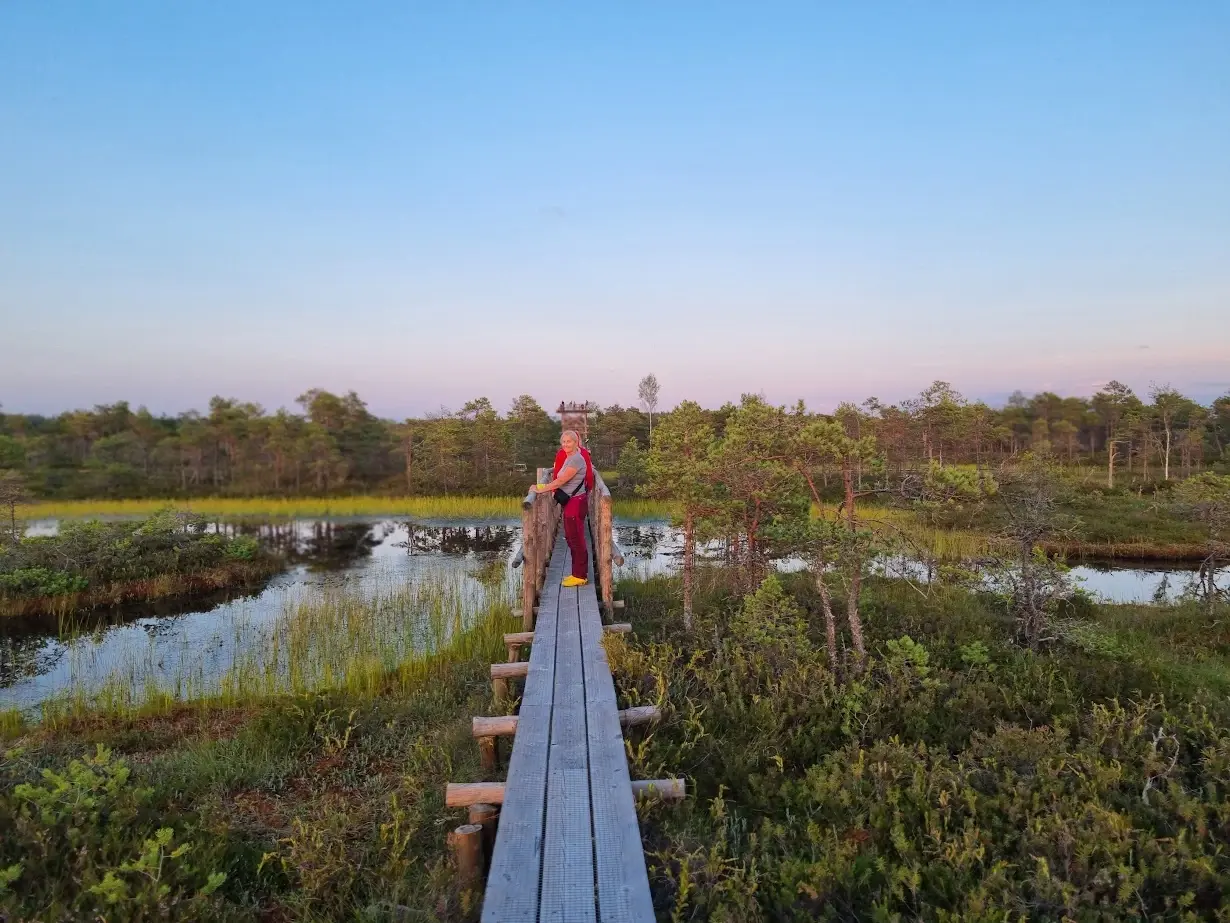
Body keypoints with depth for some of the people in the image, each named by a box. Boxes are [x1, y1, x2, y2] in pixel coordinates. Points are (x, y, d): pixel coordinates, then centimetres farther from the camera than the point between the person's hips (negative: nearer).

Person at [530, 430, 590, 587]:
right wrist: (541, 486, 7)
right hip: (570, 502, 10)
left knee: (576, 539, -4)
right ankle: (578, 573, 23)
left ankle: (580, 576, 4)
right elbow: (560, 481, 15)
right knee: (571, 538, 14)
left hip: (576, 503, -10)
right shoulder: (569, 458, 15)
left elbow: (560, 481, -19)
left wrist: (540, 489, -16)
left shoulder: (576, 459, -16)